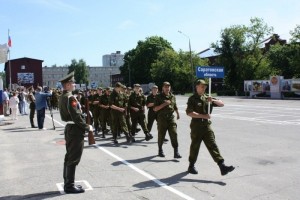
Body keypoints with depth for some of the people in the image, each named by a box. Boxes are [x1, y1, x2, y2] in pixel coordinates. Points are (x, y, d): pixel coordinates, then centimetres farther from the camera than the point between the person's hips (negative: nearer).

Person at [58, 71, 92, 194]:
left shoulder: (62, 97, 12)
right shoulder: (70, 98, -19)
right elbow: (76, 116, -23)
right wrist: (87, 127, -13)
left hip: (69, 129, 10)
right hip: (75, 130, -10)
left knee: (69, 157, 15)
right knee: (73, 159, -2)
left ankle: (68, 183, 25)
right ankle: (69, 186, 6)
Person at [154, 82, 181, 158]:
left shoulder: (172, 96, 12)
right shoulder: (159, 97, -1)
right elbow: (155, 109, -8)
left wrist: (178, 114, 24)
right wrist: (164, 104, -16)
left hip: (171, 118, 3)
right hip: (162, 118, -3)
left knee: (174, 134, -8)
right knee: (161, 135, 6)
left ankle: (176, 152, -8)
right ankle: (160, 150, 26)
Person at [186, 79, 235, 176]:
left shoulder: (207, 98, 13)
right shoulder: (192, 99, -3)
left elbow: (222, 104, 11)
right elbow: (189, 113, -15)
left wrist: (213, 100, -9)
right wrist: (203, 116, -19)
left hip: (207, 126, 4)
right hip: (196, 127, -4)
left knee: (213, 146, -2)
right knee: (195, 147, 7)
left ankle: (222, 167, -8)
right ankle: (191, 166, 25)